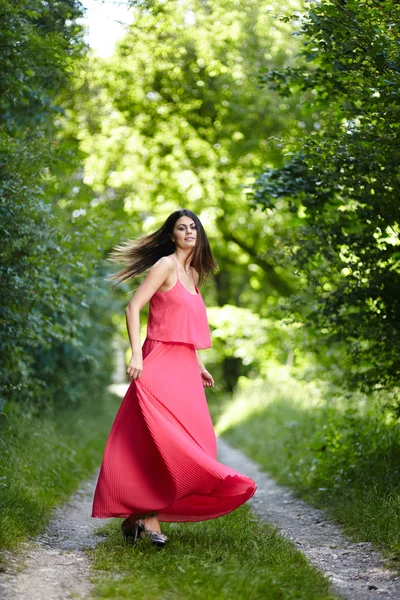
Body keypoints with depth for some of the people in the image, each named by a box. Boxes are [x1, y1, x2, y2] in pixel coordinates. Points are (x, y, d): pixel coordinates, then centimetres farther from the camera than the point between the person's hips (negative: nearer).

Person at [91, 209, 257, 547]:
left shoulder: (193, 273, 18)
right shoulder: (166, 265, -7)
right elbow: (133, 308, -13)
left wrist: (199, 364, 24)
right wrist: (136, 354, -21)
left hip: (184, 367, 9)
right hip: (161, 363, -9)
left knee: (190, 441, 4)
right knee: (160, 440, -13)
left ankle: (144, 513, 10)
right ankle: (146, 516, -8)